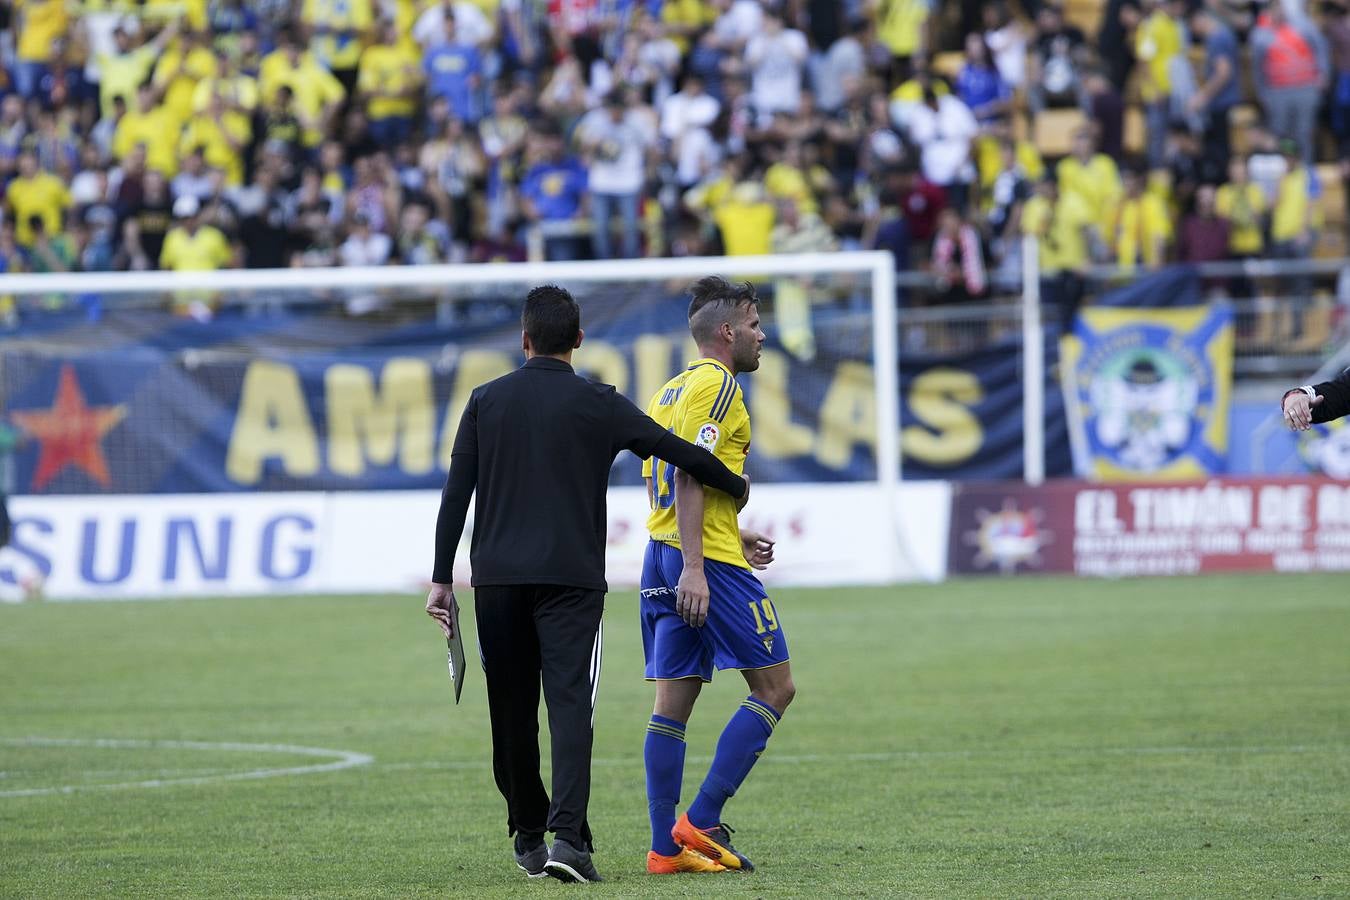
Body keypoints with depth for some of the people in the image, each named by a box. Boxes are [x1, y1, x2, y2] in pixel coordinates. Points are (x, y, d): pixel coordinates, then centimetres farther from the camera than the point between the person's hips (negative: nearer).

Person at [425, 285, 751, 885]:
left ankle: (529, 835, 23)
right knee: (570, 705, -9)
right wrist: (736, 488, 20)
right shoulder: (599, 405, 1)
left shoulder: (486, 402, 8)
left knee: (512, 712, 12)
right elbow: (679, 452, 2)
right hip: (572, 577, -2)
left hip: (498, 580, 2)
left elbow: (456, 493, 5)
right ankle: (567, 836, -24)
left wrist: (441, 580, 8)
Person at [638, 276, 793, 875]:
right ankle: (700, 822, -9)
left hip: (663, 557, 9)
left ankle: (666, 847, 4)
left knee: (671, 706, 6)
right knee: (774, 687, -2)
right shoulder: (717, 384, -9)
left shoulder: (669, 392, 19)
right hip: (709, 564, -9)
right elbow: (687, 476, -18)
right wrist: (694, 567, -23)